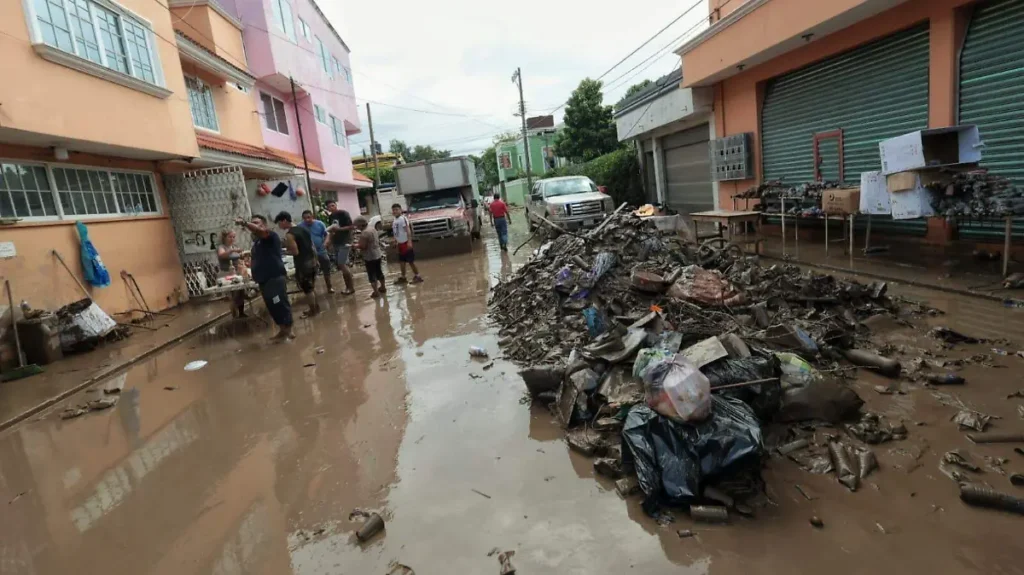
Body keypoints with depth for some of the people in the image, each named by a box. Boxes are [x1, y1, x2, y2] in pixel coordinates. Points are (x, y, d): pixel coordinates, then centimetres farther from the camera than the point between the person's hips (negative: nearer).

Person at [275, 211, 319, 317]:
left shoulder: (289, 234, -16)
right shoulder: (303, 228, 9)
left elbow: (295, 252, -20)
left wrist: (285, 250, -2)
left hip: (302, 264, -8)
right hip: (311, 261, 8)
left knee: (306, 289, 4)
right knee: (311, 287, 20)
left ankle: (312, 310, 13)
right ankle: (316, 307, 29)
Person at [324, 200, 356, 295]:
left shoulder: (343, 213, -10)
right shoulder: (330, 217, 12)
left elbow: (352, 227, -14)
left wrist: (339, 228, -21)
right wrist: (329, 242, 6)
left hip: (344, 242, -8)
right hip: (336, 243, 8)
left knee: (342, 264, -12)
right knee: (339, 265, 8)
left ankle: (351, 288, -2)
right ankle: (348, 287, 18)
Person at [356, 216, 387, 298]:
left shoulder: (364, 233, -22)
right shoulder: (372, 229, 8)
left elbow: (362, 246, -24)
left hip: (370, 257, -9)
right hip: (377, 254, 9)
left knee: (372, 275, -1)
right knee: (379, 272, 21)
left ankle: (376, 292, 1)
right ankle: (383, 287, 34)